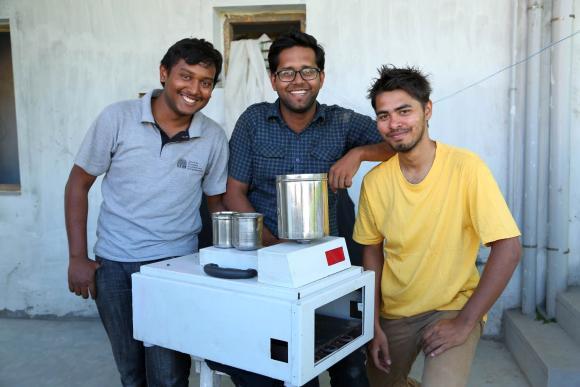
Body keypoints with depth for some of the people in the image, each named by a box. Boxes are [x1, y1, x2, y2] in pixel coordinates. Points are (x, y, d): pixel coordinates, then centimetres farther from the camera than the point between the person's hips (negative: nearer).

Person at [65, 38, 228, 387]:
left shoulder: (215, 138, -4)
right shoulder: (118, 118, -7)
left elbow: (217, 204, 7)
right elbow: (79, 184, 0)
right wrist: (77, 258, -3)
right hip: (113, 264, 1)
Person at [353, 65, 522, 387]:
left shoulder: (465, 167, -19)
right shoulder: (374, 181, -7)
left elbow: (508, 249, -19)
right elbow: (372, 253, 3)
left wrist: (464, 323, -19)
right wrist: (374, 325, -2)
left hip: (453, 308, -4)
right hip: (393, 313, 4)